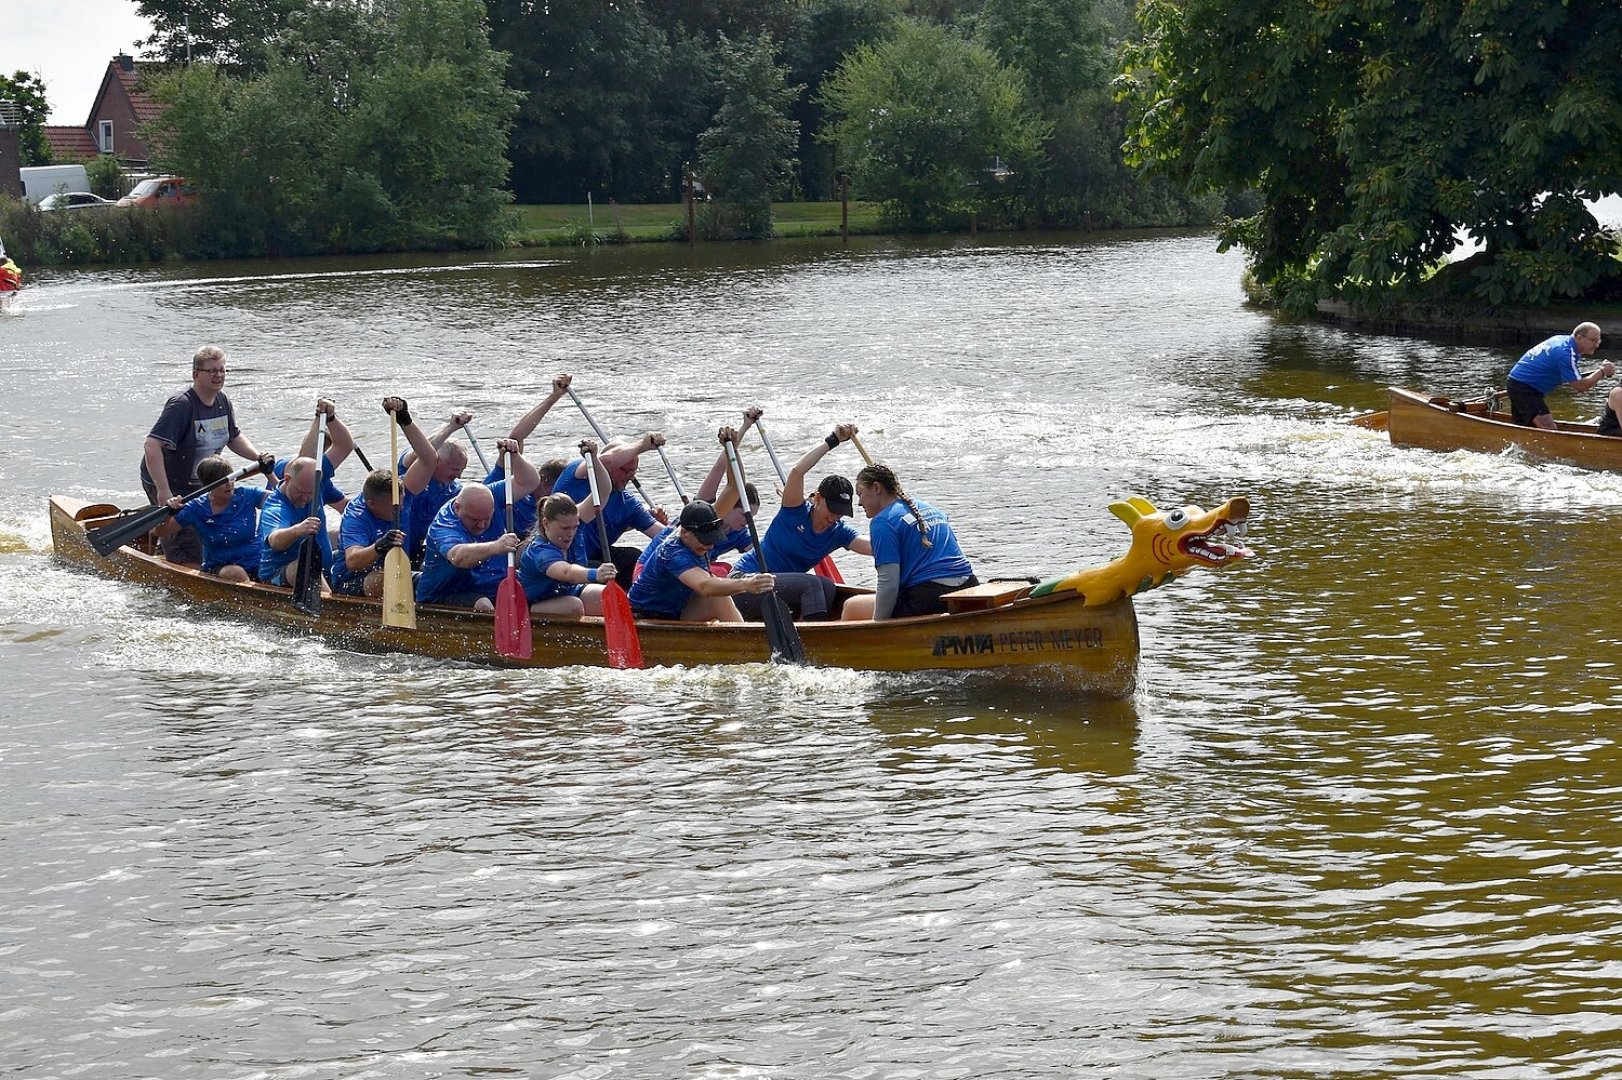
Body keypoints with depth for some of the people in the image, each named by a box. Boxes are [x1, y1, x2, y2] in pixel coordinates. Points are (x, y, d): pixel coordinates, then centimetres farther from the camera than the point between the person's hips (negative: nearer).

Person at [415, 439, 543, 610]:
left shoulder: (491, 498, 0)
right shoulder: (443, 524, -21)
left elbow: (530, 483, 5)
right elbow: (457, 557, -41)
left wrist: (514, 455, -13)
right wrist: (494, 548, -57)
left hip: (495, 592, 6)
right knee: (483, 605, -35)